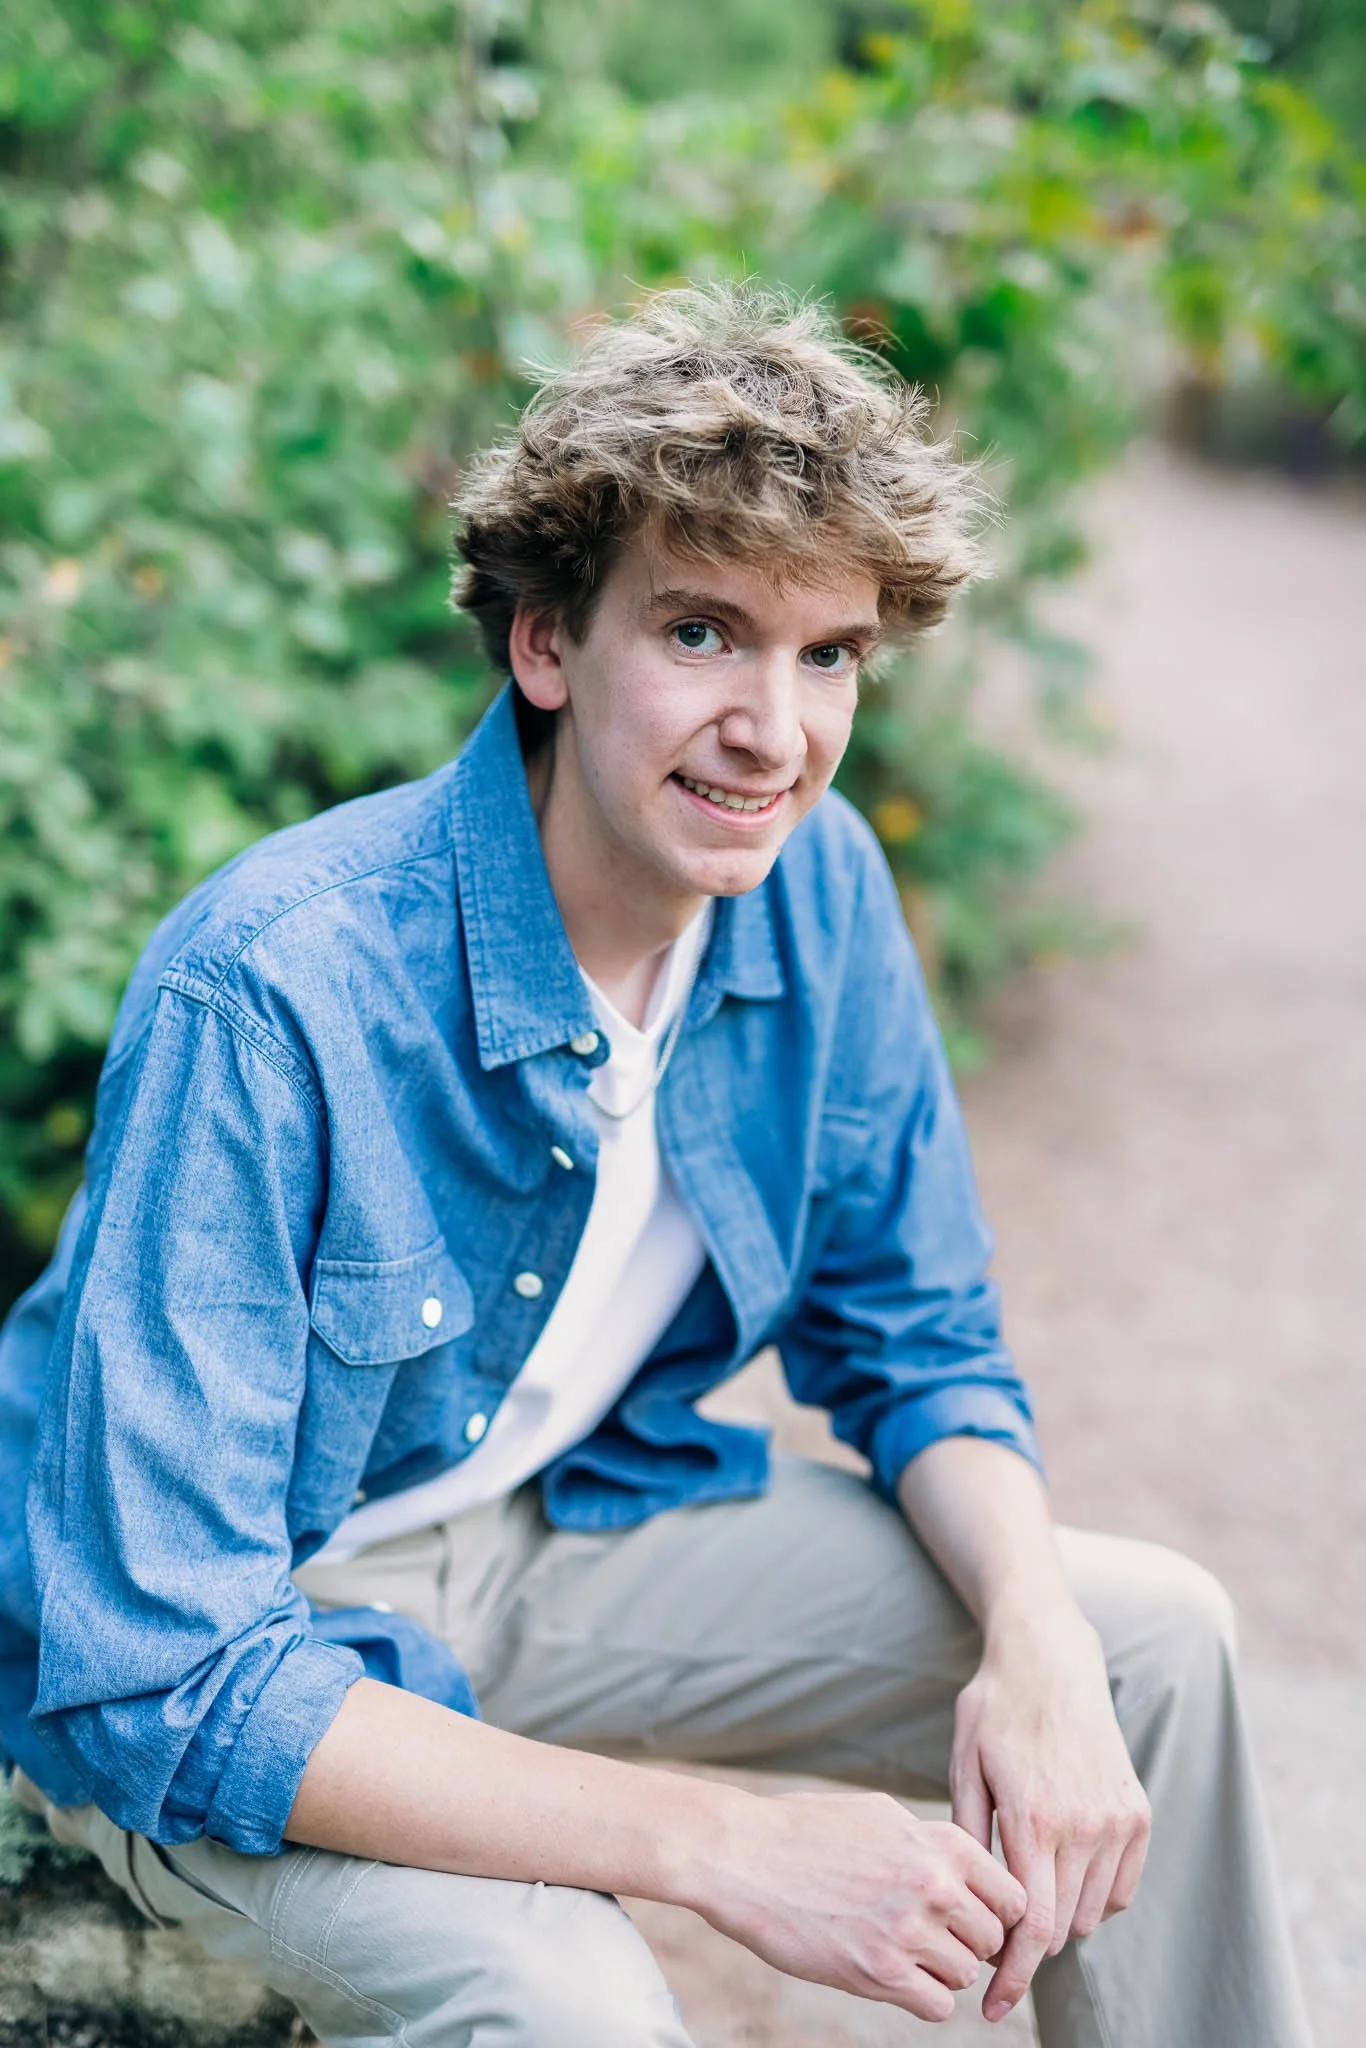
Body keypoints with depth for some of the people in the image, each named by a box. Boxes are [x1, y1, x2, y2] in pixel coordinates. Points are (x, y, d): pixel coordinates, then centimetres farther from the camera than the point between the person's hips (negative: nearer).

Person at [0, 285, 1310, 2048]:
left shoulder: (822, 890, -11)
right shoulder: (272, 993, -32)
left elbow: (915, 1343, 2)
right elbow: (164, 1676, -32)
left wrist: (1038, 1642, -19)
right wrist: (718, 1847, -35)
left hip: (561, 1520, 6)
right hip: (192, 1656, -5)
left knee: (1150, 1637, -3)